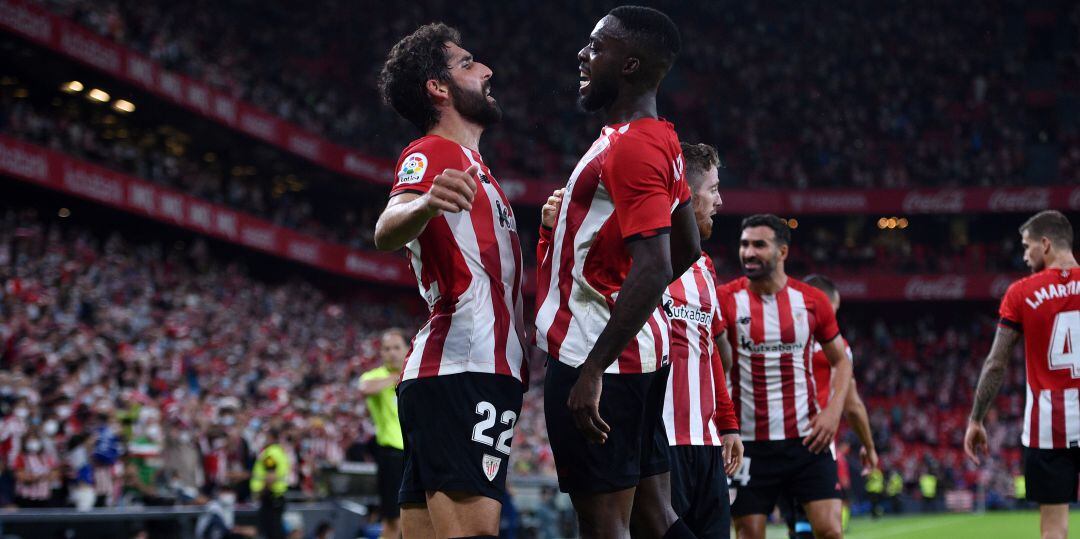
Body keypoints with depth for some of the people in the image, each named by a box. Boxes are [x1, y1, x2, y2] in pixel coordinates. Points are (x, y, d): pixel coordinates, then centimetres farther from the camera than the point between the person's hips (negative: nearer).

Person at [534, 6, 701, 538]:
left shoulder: (630, 148, -18)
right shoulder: (661, 140, 13)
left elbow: (654, 270, -26)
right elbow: (687, 248, 22)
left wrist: (592, 370, -28)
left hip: (596, 355, -10)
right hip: (642, 350, 10)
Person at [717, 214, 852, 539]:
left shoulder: (812, 301, 3)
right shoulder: (725, 299, -3)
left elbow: (840, 360, 13)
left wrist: (833, 410, -2)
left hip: (807, 437, 1)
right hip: (750, 442, -1)